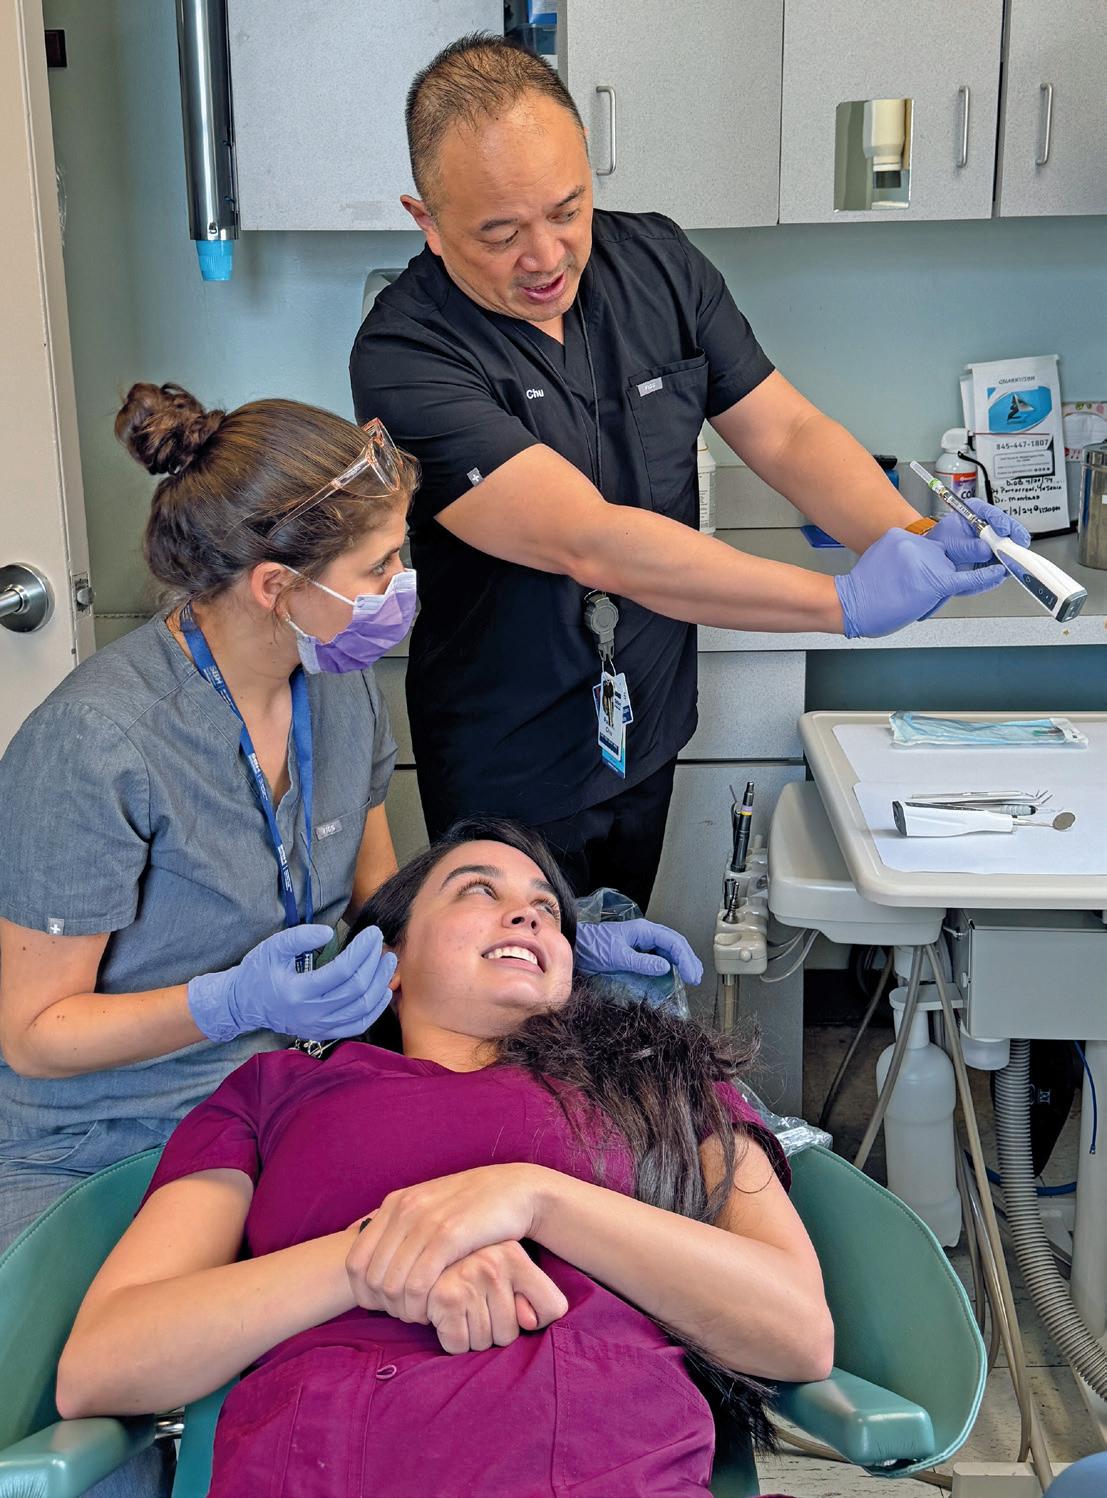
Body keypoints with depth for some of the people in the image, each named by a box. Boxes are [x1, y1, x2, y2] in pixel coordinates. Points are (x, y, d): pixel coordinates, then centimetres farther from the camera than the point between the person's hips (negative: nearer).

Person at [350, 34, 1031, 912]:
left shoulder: (659, 264, -5)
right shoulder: (405, 356, -26)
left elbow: (786, 431, -3)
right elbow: (588, 543, -33)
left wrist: (913, 536, -23)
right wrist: (847, 604, -34)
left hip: (649, 735, 5)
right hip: (512, 775, -5)